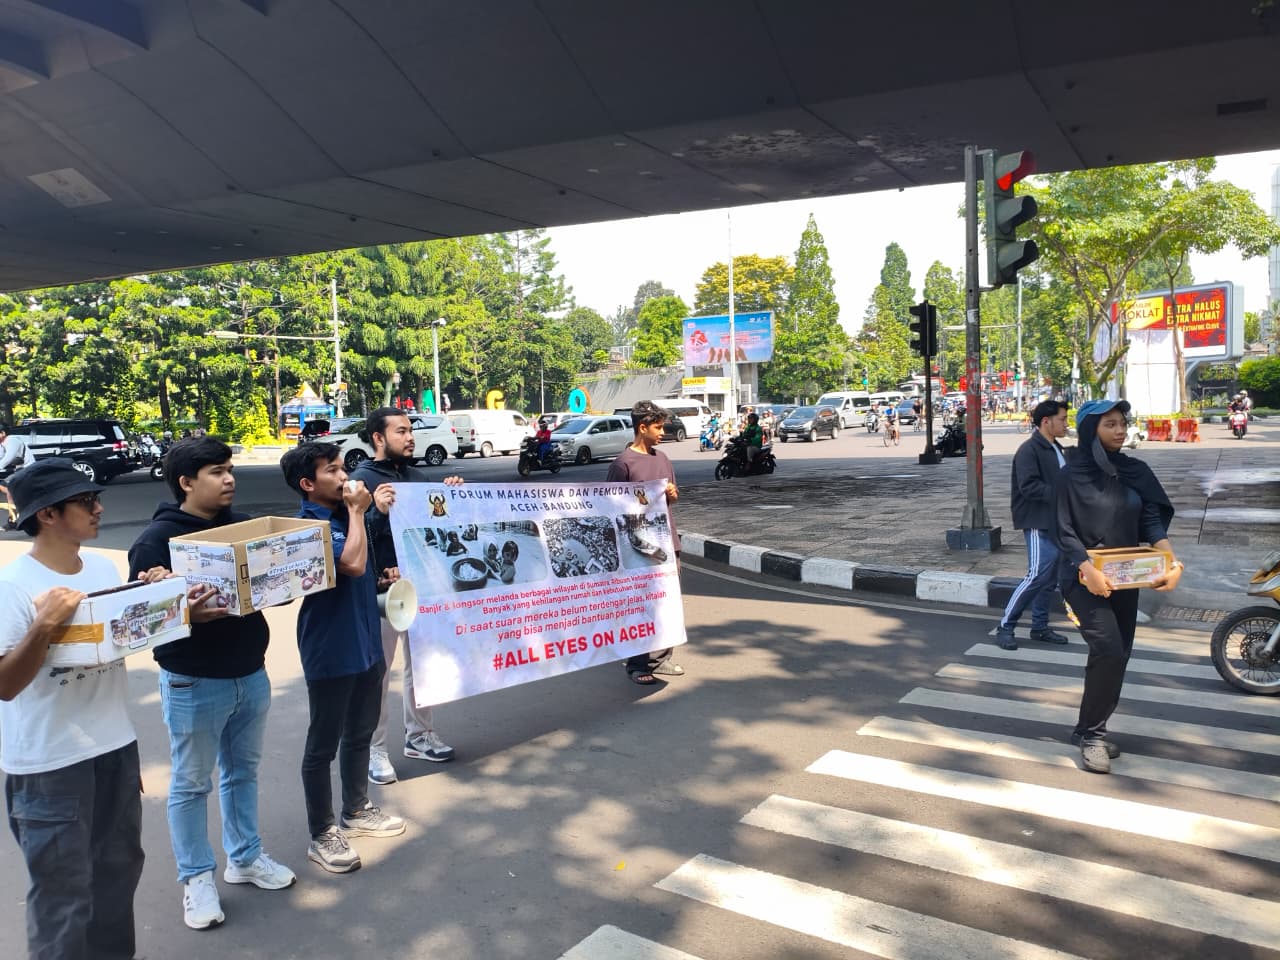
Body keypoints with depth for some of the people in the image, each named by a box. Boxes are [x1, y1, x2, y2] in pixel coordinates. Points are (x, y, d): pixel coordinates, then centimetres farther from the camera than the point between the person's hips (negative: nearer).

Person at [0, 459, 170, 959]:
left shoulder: (104, 566, 1)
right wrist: (45, 624, -33)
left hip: (116, 743, 7)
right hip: (49, 762, -7)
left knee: (118, 866, 21)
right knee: (63, 890, 6)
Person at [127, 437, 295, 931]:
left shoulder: (242, 527, 4)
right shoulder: (157, 539, -14)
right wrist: (184, 613, -33)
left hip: (251, 674, 6)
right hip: (193, 684, -5)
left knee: (243, 772, 19)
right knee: (191, 783, 10)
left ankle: (245, 857, 35)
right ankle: (196, 877, 25)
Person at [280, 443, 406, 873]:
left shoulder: (345, 513, 7)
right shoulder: (308, 526, -18)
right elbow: (352, 564, -32)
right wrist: (356, 512, -22)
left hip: (366, 643, 9)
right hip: (330, 652, -8)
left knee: (360, 733, 21)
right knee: (323, 744, 5)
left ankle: (357, 811, 38)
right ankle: (322, 835, 18)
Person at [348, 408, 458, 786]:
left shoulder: (418, 477, 10)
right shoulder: (361, 480, -8)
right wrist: (377, 511, -28)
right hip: (382, 590, -6)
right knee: (377, 672, 3)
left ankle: (419, 736, 30)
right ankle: (374, 749, 14)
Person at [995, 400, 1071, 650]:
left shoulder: (1057, 449, 16)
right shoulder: (1029, 450, -13)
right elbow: (1029, 487, -22)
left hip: (1056, 522, 9)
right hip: (1037, 523, -9)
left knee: (1050, 576, 12)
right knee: (1038, 574, -14)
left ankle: (1040, 627, 22)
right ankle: (1005, 626, -3)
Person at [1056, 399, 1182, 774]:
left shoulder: (1136, 472, 6)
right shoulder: (1073, 474, -8)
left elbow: (1153, 522, -1)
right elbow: (1066, 532, -12)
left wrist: (1173, 562, -18)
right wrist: (1088, 570, -28)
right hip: (1085, 579, -6)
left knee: (1118, 656, 9)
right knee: (1108, 651, -19)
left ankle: (1090, 730, 25)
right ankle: (1092, 733, -3)